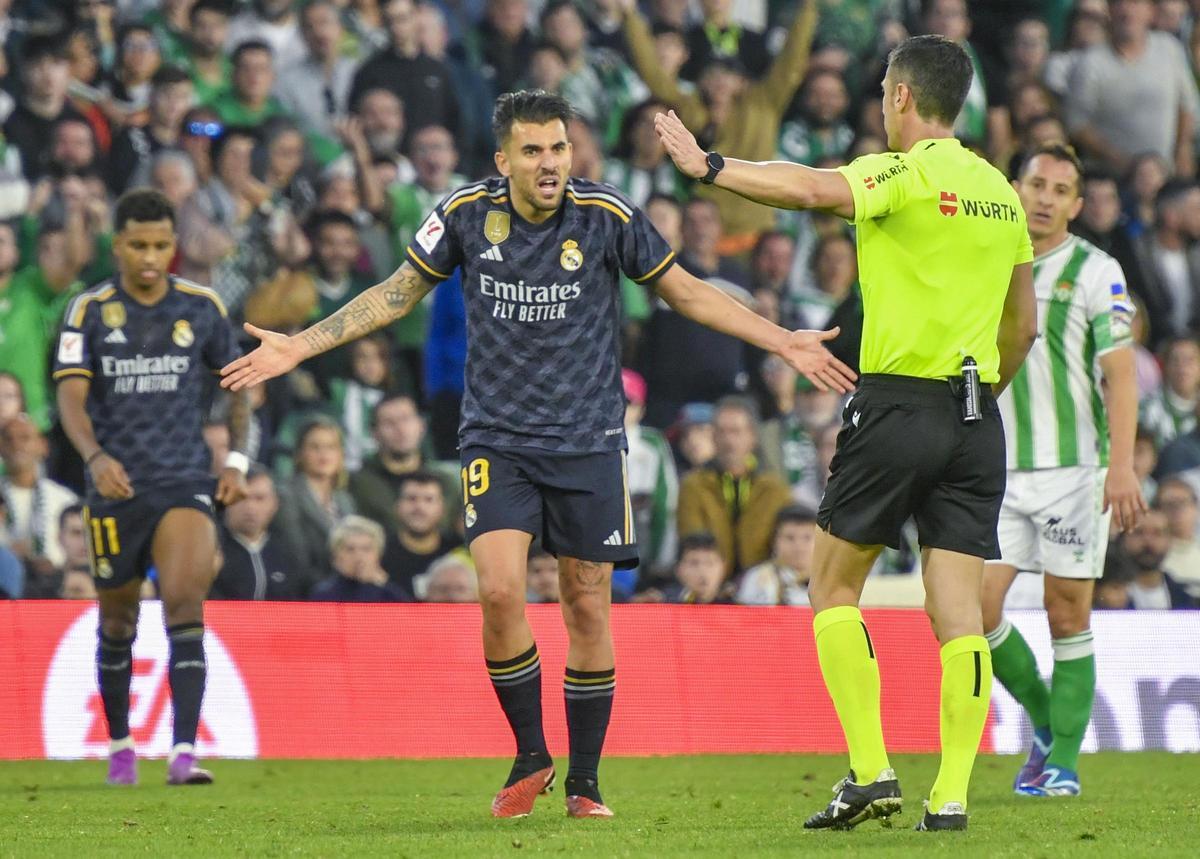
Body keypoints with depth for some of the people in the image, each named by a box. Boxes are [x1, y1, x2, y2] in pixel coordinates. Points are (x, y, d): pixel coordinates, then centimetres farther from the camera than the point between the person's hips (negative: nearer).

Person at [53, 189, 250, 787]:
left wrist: (237, 460, 3)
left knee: (185, 604, -18)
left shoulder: (203, 308, 2)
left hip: (185, 483, 0)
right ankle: (120, 746, 32)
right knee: (117, 622, 12)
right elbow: (71, 397, -13)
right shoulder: (89, 311, -4)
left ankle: (183, 753, -24)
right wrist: (96, 456, -31)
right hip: (115, 489, 0)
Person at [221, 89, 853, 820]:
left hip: (588, 439, 0)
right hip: (498, 438, 0)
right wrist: (299, 347, 5)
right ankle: (530, 757, 3)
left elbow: (686, 292, 3)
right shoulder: (468, 213, -6)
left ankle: (584, 779, 15)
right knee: (500, 590, -16)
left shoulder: (607, 217, -9)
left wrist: (785, 343, -3)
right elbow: (399, 293, 8)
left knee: (588, 604, 2)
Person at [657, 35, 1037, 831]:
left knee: (834, 590, 7)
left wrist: (710, 166, -22)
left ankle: (871, 772, -2)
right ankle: (950, 795, -4)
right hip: (977, 420, 6)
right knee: (959, 614, 2)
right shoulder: (1000, 192, 13)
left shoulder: (905, 175, -9)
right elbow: (1024, 325, 19)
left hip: (897, 407, -6)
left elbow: (812, 189, -28)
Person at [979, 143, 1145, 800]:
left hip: (1075, 468, -4)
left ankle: (1064, 760, 8)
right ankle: (1044, 722, 15)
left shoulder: (1096, 272, -2)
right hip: (999, 473, 4)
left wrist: (1121, 466, -17)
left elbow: (1120, 372, -7)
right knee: (975, 604, -7)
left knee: (1068, 617, -2)